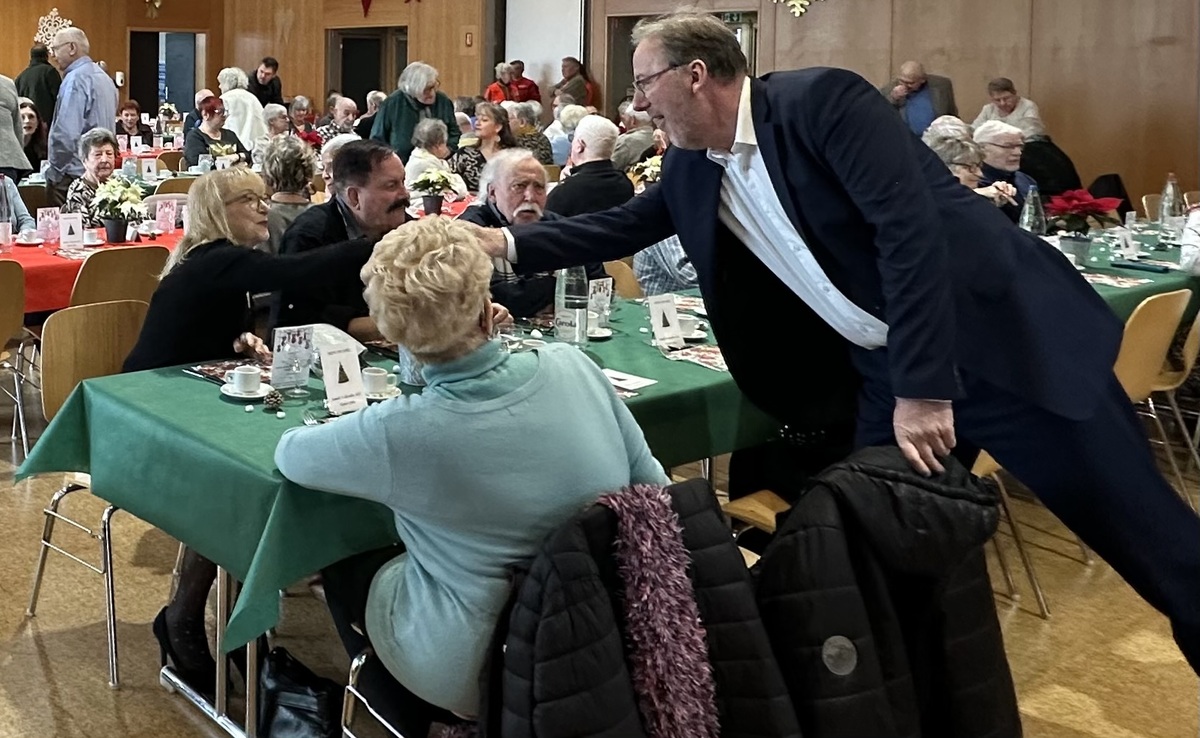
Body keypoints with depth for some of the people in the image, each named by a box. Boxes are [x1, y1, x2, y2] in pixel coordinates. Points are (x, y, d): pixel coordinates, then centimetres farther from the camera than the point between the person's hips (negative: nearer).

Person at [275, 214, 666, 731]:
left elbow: (288, 453, -5)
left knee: (342, 562, 22)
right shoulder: (573, 368, -16)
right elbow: (653, 487, -5)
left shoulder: (399, 434, -26)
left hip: (479, 677, -4)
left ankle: (411, 720, 41)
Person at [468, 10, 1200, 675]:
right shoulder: (693, 167, 5)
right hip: (881, 373, 7)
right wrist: (507, 243, 11)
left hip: (1003, 341, -7)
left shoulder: (823, 100, -18)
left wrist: (924, 388, -26)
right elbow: (620, 228, 19)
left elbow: (910, 230, -24)